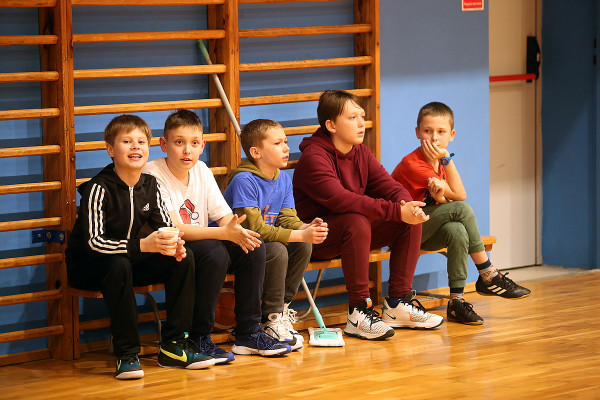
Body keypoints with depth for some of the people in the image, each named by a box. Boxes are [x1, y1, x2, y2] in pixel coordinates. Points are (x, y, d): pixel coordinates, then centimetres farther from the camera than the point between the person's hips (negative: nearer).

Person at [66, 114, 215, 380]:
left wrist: (174, 244, -22)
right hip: (87, 267, -6)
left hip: (129, 261, 6)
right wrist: (143, 245, -42)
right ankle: (126, 353, -31)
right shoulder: (99, 189, -22)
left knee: (183, 258, -12)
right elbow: (94, 242, -30)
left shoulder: (149, 186, -2)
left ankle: (174, 345, -10)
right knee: (119, 264, -38)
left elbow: (165, 226, 5)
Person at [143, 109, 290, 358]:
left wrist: (238, 231, -22)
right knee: (214, 251, -32)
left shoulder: (201, 171, 6)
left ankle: (248, 333, -2)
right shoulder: (153, 175, -16)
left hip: (197, 245, 7)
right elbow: (173, 229, -24)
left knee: (253, 248, -11)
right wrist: (225, 233, -32)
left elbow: (224, 216, 3)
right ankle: (199, 338, -21)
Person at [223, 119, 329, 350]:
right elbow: (255, 228, -27)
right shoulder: (244, 181, -21)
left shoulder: (283, 179, 5)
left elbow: (287, 219, 1)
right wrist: (300, 235, -31)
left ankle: (282, 308, 0)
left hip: (265, 241, 8)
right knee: (277, 251, -30)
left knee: (303, 246, -12)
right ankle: (272, 322, -18)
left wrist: (307, 229, -23)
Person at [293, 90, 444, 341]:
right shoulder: (314, 157, -20)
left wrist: (408, 206, -24)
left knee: (411, 221, -8)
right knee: (357, 221, -37)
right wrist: (396, 211, -38)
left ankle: (398, 304, -3)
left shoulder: (360, 153, 7)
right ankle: (359, 312, -30)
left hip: (351, 231, 8)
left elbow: (389, 186, 2)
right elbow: (340, 199, -33)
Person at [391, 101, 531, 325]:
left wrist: (440, 196, -27)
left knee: (457, 231, -28)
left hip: (426, 233, 7)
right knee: (462, 209, -24)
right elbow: (459, 197, -17)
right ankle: (489, 277, -16)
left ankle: (456, 300, -27)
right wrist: (447, 158, -20)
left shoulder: (440, 163, 10)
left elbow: (447, 206, -5)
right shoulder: (412, 164, -18)